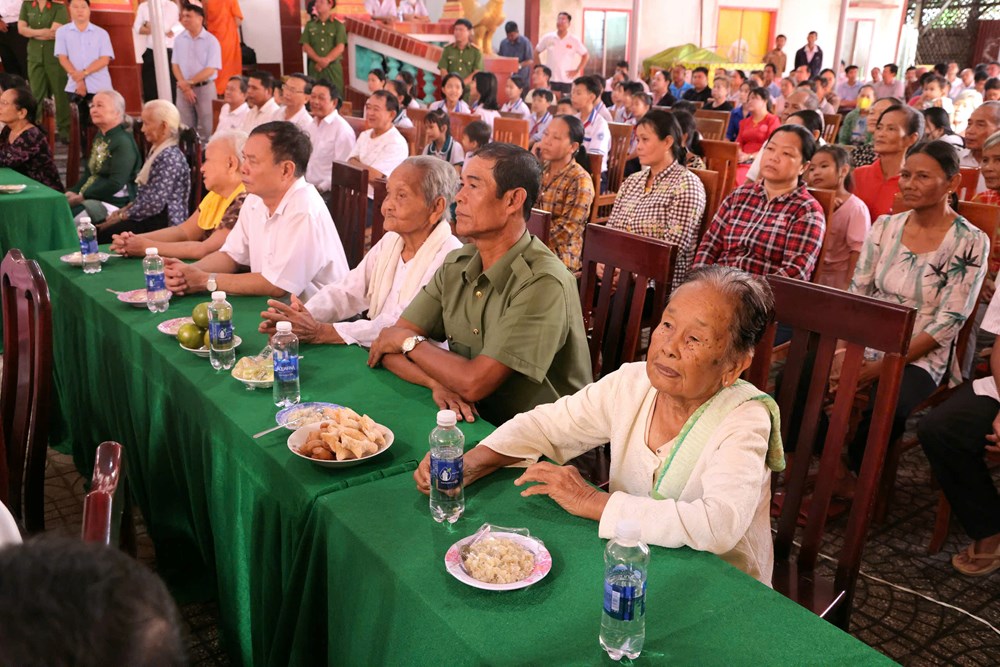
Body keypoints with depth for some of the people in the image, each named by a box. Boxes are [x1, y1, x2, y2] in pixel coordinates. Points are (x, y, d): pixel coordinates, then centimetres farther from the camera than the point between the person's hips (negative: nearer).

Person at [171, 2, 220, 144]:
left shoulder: (211, 40, -7)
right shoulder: (179, 39, 6)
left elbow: (211, 69, -12)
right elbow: (175, 65, 6)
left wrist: (189, 82, -13)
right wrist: (185, 86, -8)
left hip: (205, 88, -4)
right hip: (183, 88, 4)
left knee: (205, 128, -1)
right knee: (185, 128, 5)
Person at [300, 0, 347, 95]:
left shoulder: (338, 25, 4)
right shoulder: (310, 25, 11)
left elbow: (340, 47, -5)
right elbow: (305, 46, 4)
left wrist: (326, 60, -16)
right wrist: (318, 60, -12)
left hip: (333, 67, -2)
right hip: (315, 67, 2)